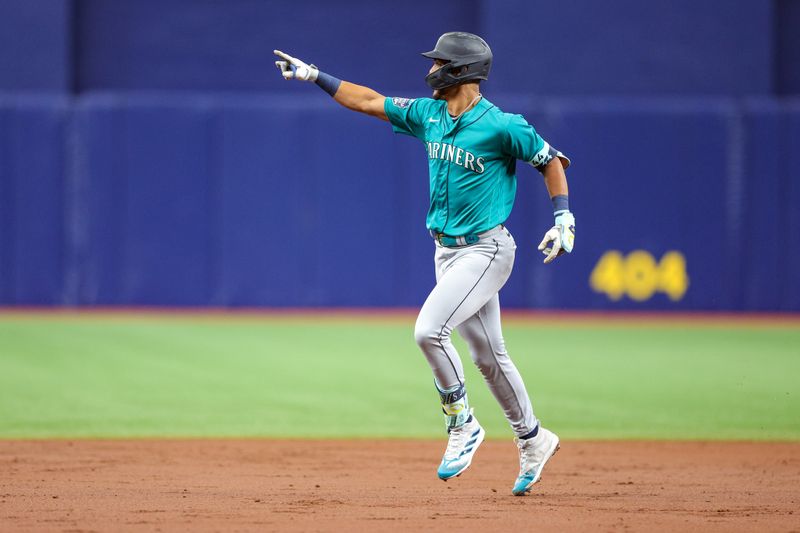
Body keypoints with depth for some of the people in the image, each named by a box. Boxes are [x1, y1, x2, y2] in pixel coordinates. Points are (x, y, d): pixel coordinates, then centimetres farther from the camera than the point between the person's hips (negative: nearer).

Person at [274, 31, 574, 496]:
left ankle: (463, 425, -6)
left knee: (429, 329, -22)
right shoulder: (429, 114, 4)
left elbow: (551, 161, -6)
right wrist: (314, 76, 10)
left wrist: (564, 219, -14)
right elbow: (370, 101, 12)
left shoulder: (501, 126, -16)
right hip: (448, 249, 7)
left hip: (485, 250, -7)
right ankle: (533, 441, 26)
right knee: (488, 355, 13)